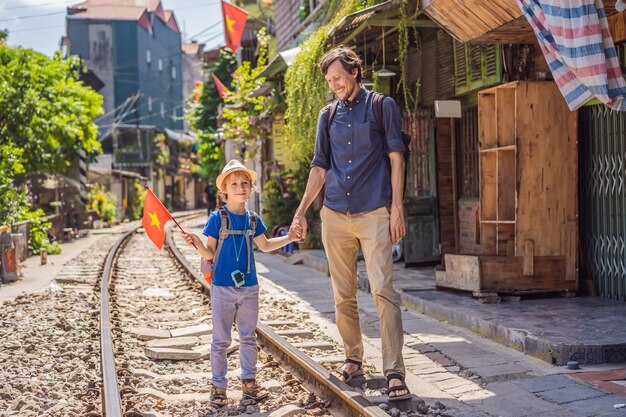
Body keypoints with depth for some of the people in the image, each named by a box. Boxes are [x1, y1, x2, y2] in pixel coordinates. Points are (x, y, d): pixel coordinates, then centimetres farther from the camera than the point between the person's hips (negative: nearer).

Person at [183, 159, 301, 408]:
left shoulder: (253, 219, 5)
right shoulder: (217, 218, -8)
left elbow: (265, 246, 21)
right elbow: (210, 254, -5)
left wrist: (288, 238, 12)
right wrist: (197, 244, -25)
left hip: (249, 287, 4)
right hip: (223, 287, -4)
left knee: (248, 338, 11)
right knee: (221, 340, 4)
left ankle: (249, 382, 21)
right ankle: (218, 386, 12)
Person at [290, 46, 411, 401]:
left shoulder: (382, 106, 4)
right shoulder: (328, 116, 15)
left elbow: (396, 158, 1)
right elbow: (320, 168, 17)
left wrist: (397, 207, -6)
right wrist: (302, 211, 10)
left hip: (374, 213, -4)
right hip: (335, 215, 4)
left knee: (383, 290, -12)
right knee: (343, 295, 8)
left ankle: (395, 372, -10)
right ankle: (354, 359, 22)